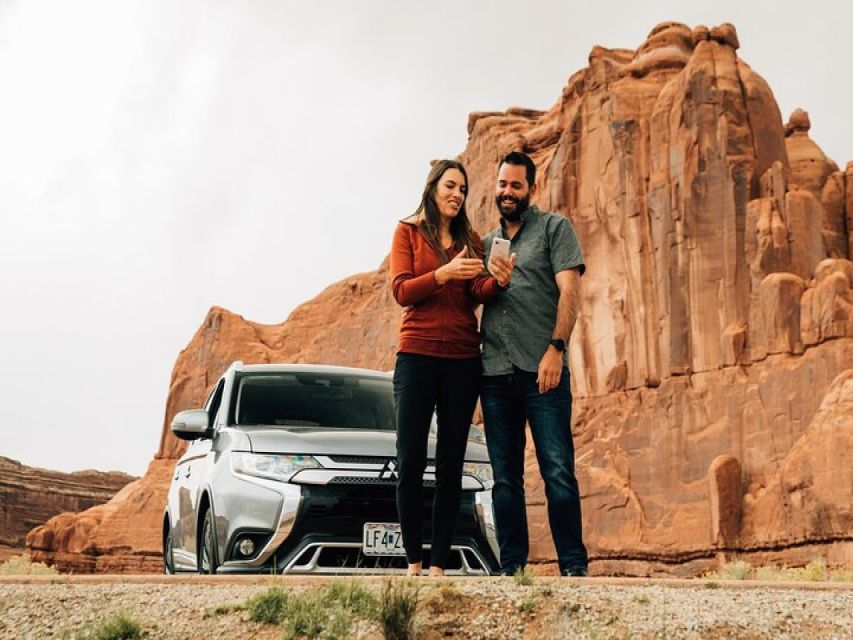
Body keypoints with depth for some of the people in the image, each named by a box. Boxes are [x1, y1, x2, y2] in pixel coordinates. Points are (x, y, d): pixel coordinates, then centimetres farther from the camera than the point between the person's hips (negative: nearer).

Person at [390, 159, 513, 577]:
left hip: (462, 358, 3)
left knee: (451, 465, 1)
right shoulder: (408, 232, 7)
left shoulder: (470, 239, 14)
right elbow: (401, 292, -5)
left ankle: (438, 564, 3)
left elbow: (478, 295, 0)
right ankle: (413, 561, 3)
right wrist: (444, 273, -20)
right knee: (410, 462, -7)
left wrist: (498, 282, -22)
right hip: (417, 354, -3)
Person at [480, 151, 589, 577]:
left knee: (558, 472, -8)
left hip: (542, 370, -5)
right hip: (495, 373, 5)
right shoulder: (486, 243, 21)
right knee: (505, 477, 6)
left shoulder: (554, 229, 6)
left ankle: (574, 565, -3)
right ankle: (511, 566, 10)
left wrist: (555, 349, -16)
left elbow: (569, 291, -5)